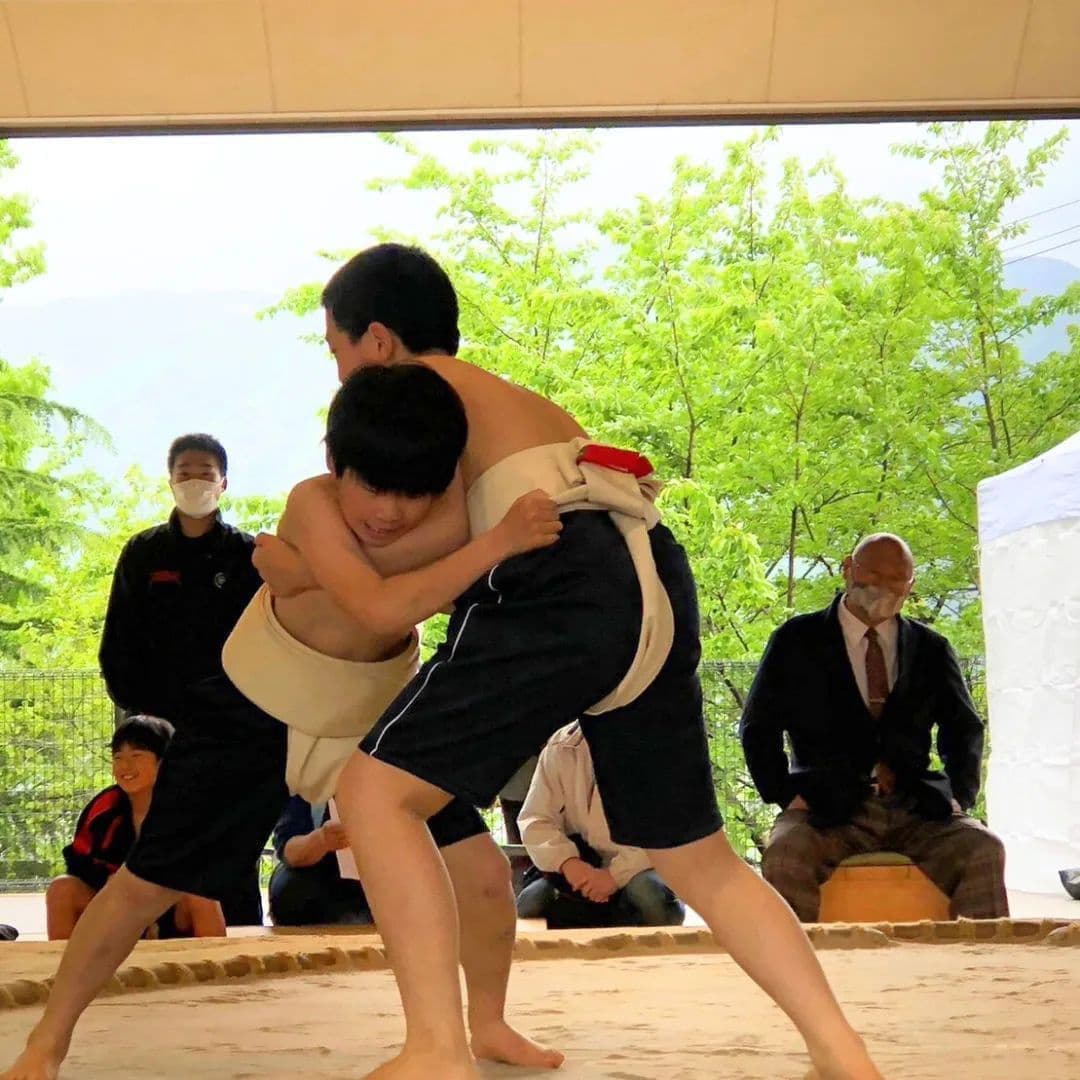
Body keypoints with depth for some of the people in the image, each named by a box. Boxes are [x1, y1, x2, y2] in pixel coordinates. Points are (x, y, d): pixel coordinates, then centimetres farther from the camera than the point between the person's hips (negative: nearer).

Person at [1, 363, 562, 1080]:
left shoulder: (459, 514, -22)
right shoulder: (313, 505, -34)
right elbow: (381, 610, -48)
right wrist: (498, 542, -51)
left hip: (376, 722, 4)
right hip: (254, 719, -3)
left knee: (481, 869, -5)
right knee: (147, 883, 1)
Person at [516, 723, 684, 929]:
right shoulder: (561, 747, -3)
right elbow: (535, 820, -4)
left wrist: (617, 873, -30)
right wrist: (567, 862, -23)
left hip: (638, 868, -3)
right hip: (582, 867, 3)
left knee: (653, 898, -36)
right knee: (529, 904, -22)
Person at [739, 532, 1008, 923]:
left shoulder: (931, 649, 17)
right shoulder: (798, 641, 11)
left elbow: (964, 728, 21)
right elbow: (758, 725, 10)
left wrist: (960, 795, 2)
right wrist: (785, 794, -4)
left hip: (919, 812, 2)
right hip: (830, 812, -2)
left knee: (983, 848, -27)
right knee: (785, 854, -34)